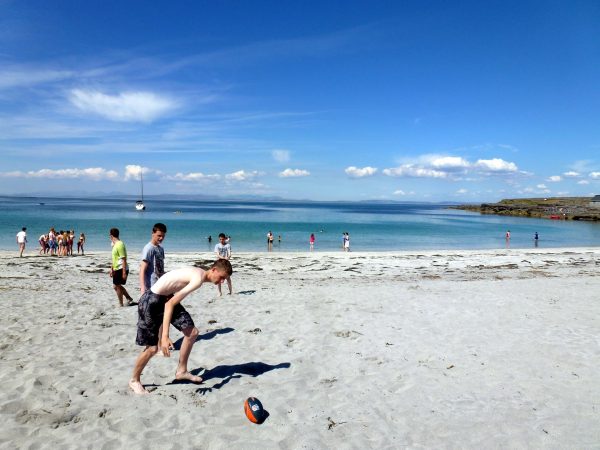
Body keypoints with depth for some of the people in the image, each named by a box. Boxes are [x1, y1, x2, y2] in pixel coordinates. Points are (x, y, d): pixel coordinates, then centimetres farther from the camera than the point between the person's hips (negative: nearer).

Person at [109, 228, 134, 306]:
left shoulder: (120, 244, -19)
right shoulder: (115, 244, 11)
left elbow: (124, 259, -21)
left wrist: (124, 272, -22)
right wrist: (112, 269, 23)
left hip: (121, 269, -9)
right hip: (117, 269, 9)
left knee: (117, 286, 1)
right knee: (116, 286, 15)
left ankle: (121, 304, 13)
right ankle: (129, 299, 22)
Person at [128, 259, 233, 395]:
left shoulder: (199, 274, 1)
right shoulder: (199, 279, -29)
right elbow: (170, 303, -33)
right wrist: (165, 336, -37)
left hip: (167, 297, 9)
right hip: (152, 301, -9)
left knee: (192, 332, 6)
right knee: (152, 348, 0)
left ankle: (181, 371, 22)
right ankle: (134, 380, 26)